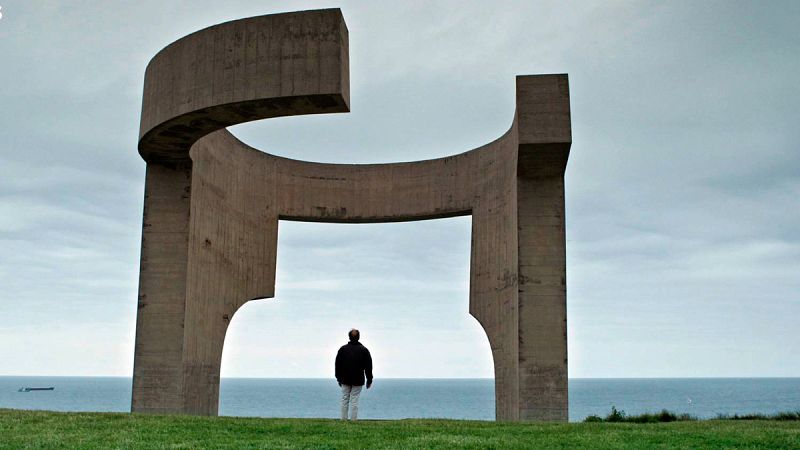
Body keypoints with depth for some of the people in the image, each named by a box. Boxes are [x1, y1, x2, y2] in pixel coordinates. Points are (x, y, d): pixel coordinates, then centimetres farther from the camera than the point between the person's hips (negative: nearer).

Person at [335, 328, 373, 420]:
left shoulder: (342, 349, 2)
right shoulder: (364, 350, -2)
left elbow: (338, 365, 7)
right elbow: (368, 367, 0)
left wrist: (339, 378, 16)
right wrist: (369, 380, 8)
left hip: (345, 380, 2)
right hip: (358, 381, -2)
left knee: (345, 399, 9)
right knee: (354, 401, -1)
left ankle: (343, 419, 9)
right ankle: (353, 420, -2)